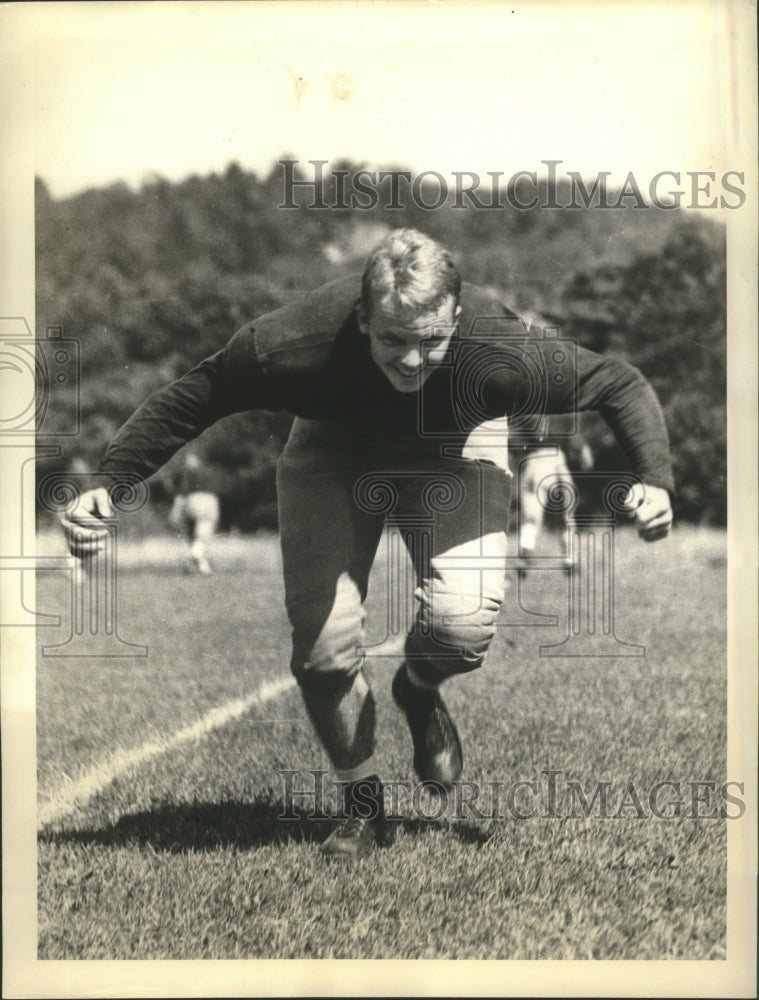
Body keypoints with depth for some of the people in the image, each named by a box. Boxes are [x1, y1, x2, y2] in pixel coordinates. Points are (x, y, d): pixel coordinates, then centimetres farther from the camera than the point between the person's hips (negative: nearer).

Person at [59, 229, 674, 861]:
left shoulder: (499, 351, -37)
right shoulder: (296, 346, -37)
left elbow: (623, 386, -21)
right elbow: (184, 403, -20)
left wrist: (655, 480, -35)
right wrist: (106, 483, -28)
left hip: (454, 452, 0)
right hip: (335, 449, 1)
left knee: (464, 618, -24)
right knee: (323, 642, -10)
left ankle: (419, 692, 15)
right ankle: (362, 803, 16)